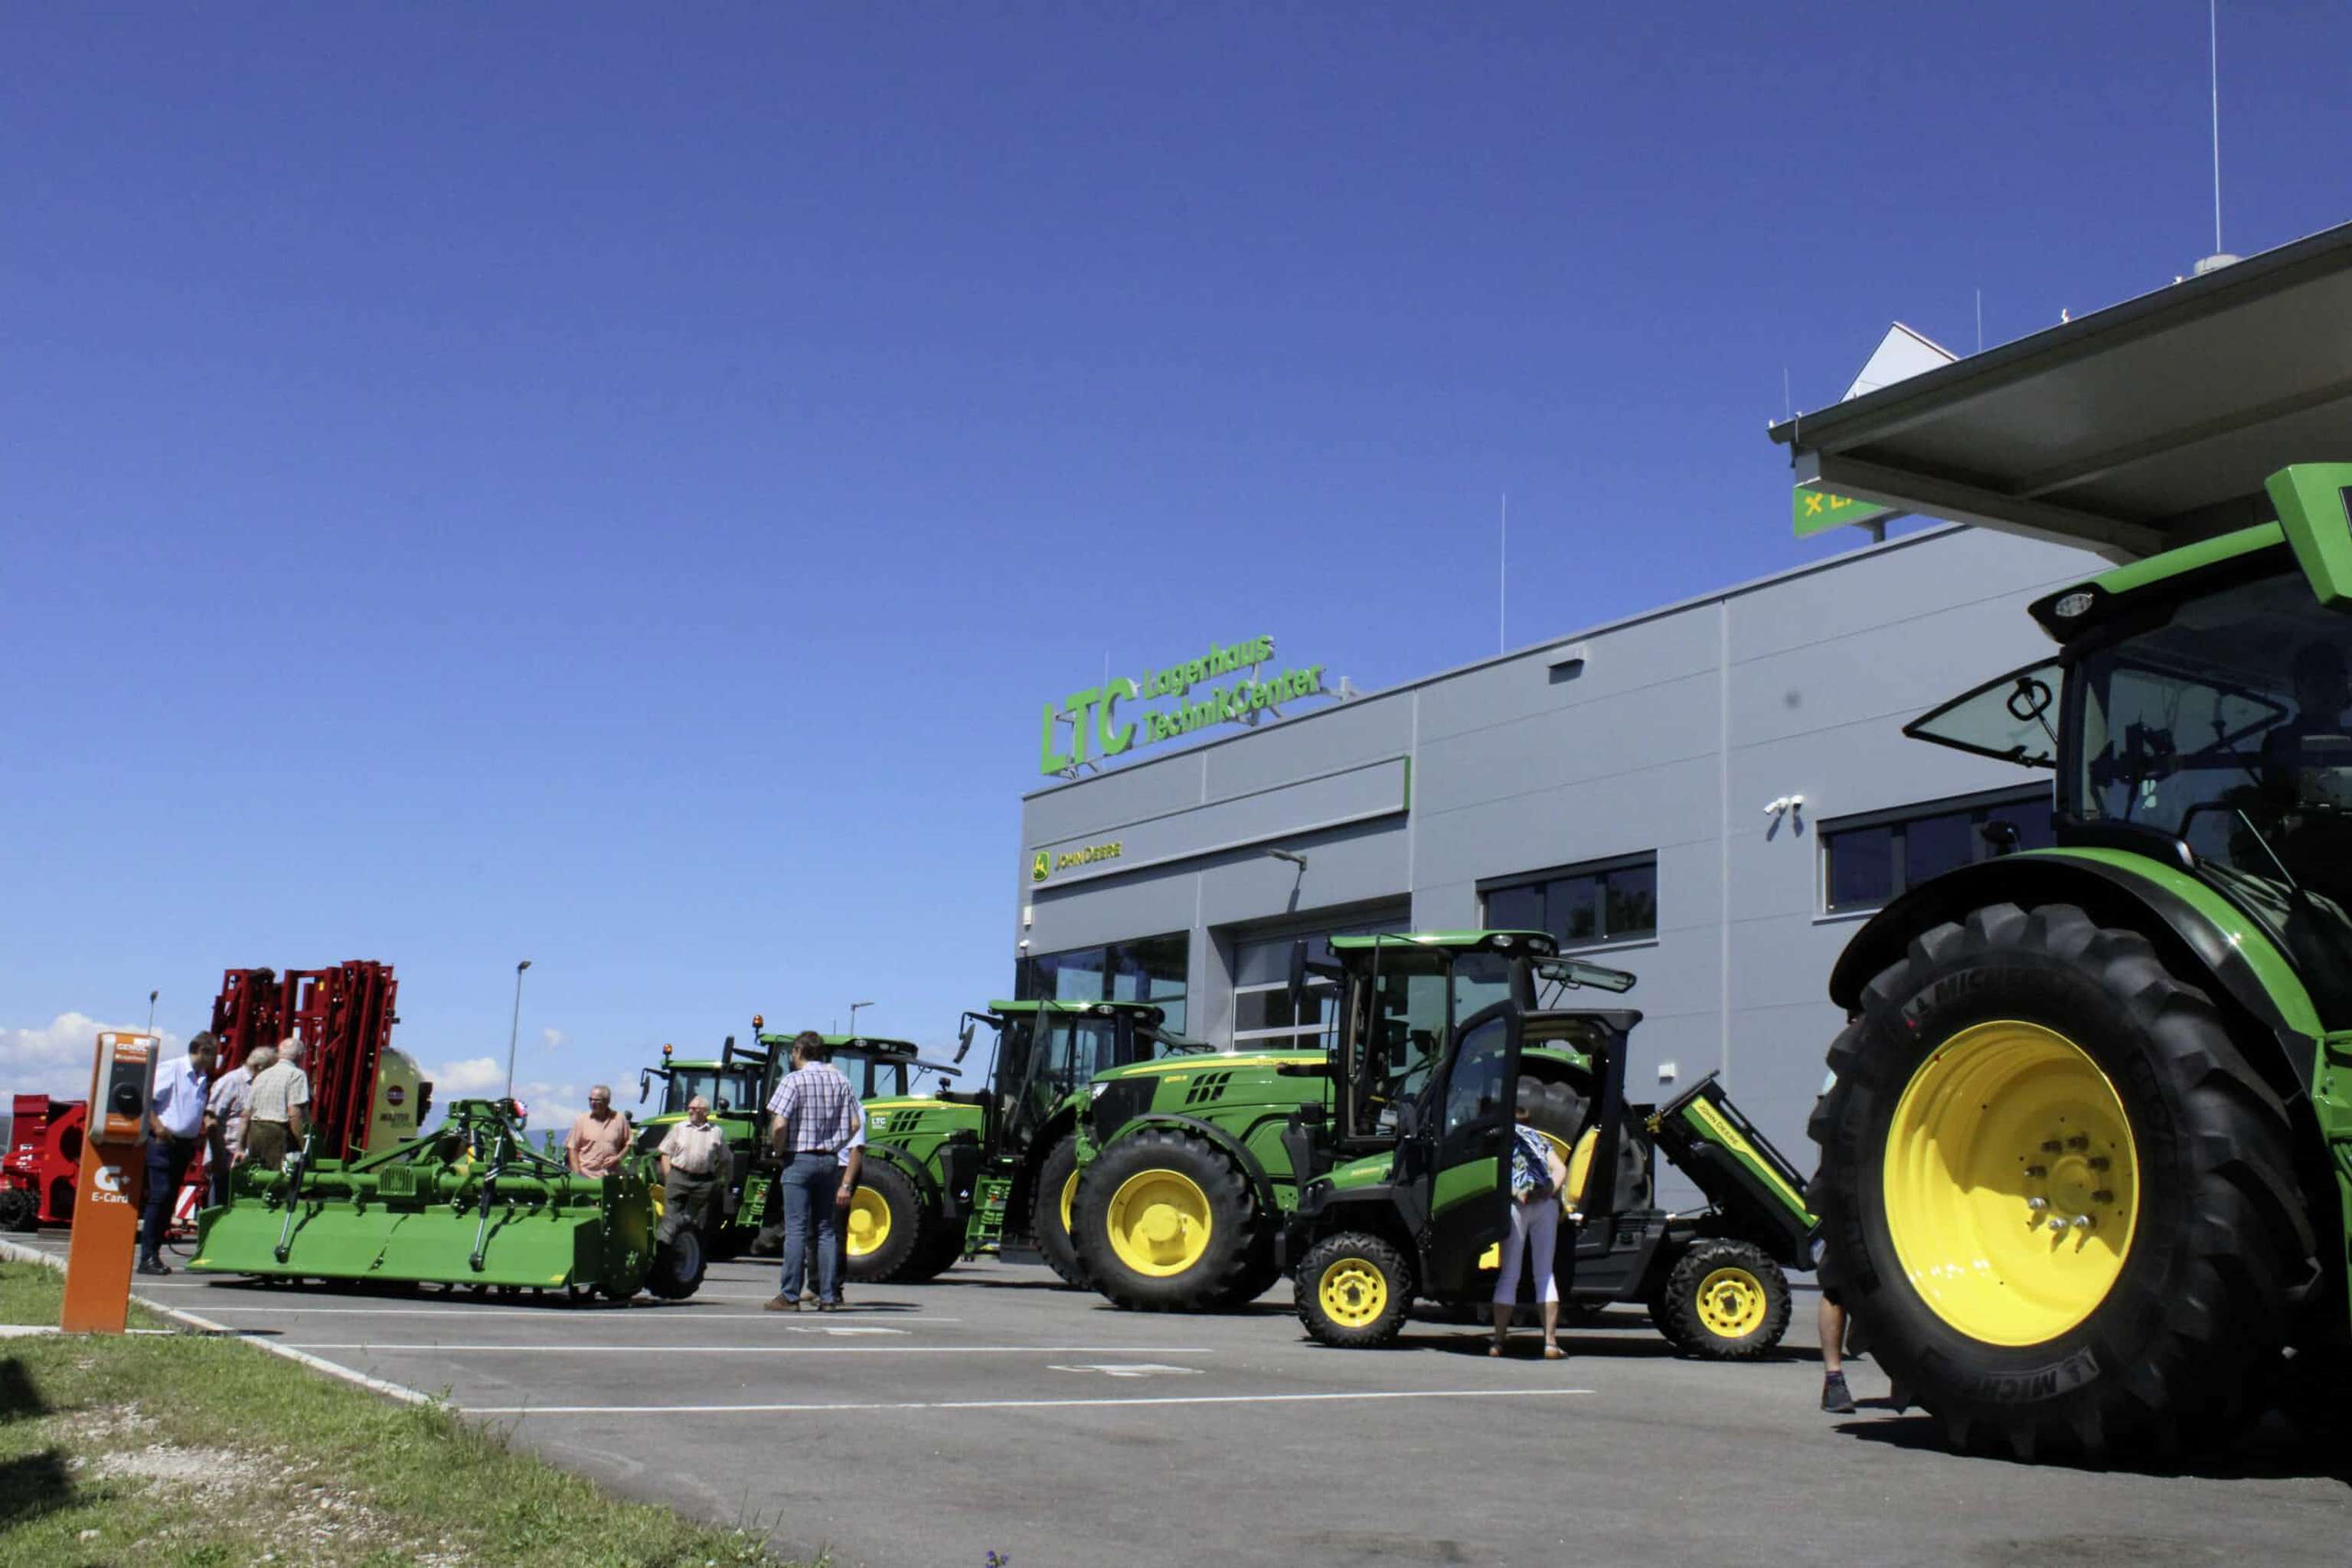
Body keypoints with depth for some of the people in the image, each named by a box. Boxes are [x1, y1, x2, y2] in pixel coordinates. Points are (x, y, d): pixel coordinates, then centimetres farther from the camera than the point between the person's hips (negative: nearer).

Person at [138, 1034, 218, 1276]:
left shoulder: (203, 1079, 17)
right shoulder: (171, 1069, -8)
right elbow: (145, 1099, -13)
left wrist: (206, 1121, 10)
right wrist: (157, 1126, -23)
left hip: (186, 1145, 8)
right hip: (163, 1142, -8)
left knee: (170, 1200, 8)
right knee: (159, 1196, -11)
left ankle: (154, 1254, 13)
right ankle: (147, 1258, -9)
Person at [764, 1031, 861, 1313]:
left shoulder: (794, 1080, -9)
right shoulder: (840, 1082, 6)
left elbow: (779, 1124, -17)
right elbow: (854, 1125, 4)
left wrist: (779, 1151, -2)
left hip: (799, 1160, -4)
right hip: (830, 1162, 4)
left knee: (796, 1230, -4)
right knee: (827, 1230, 8)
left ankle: (789, 1296, -4)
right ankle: (828, 1297, 6)